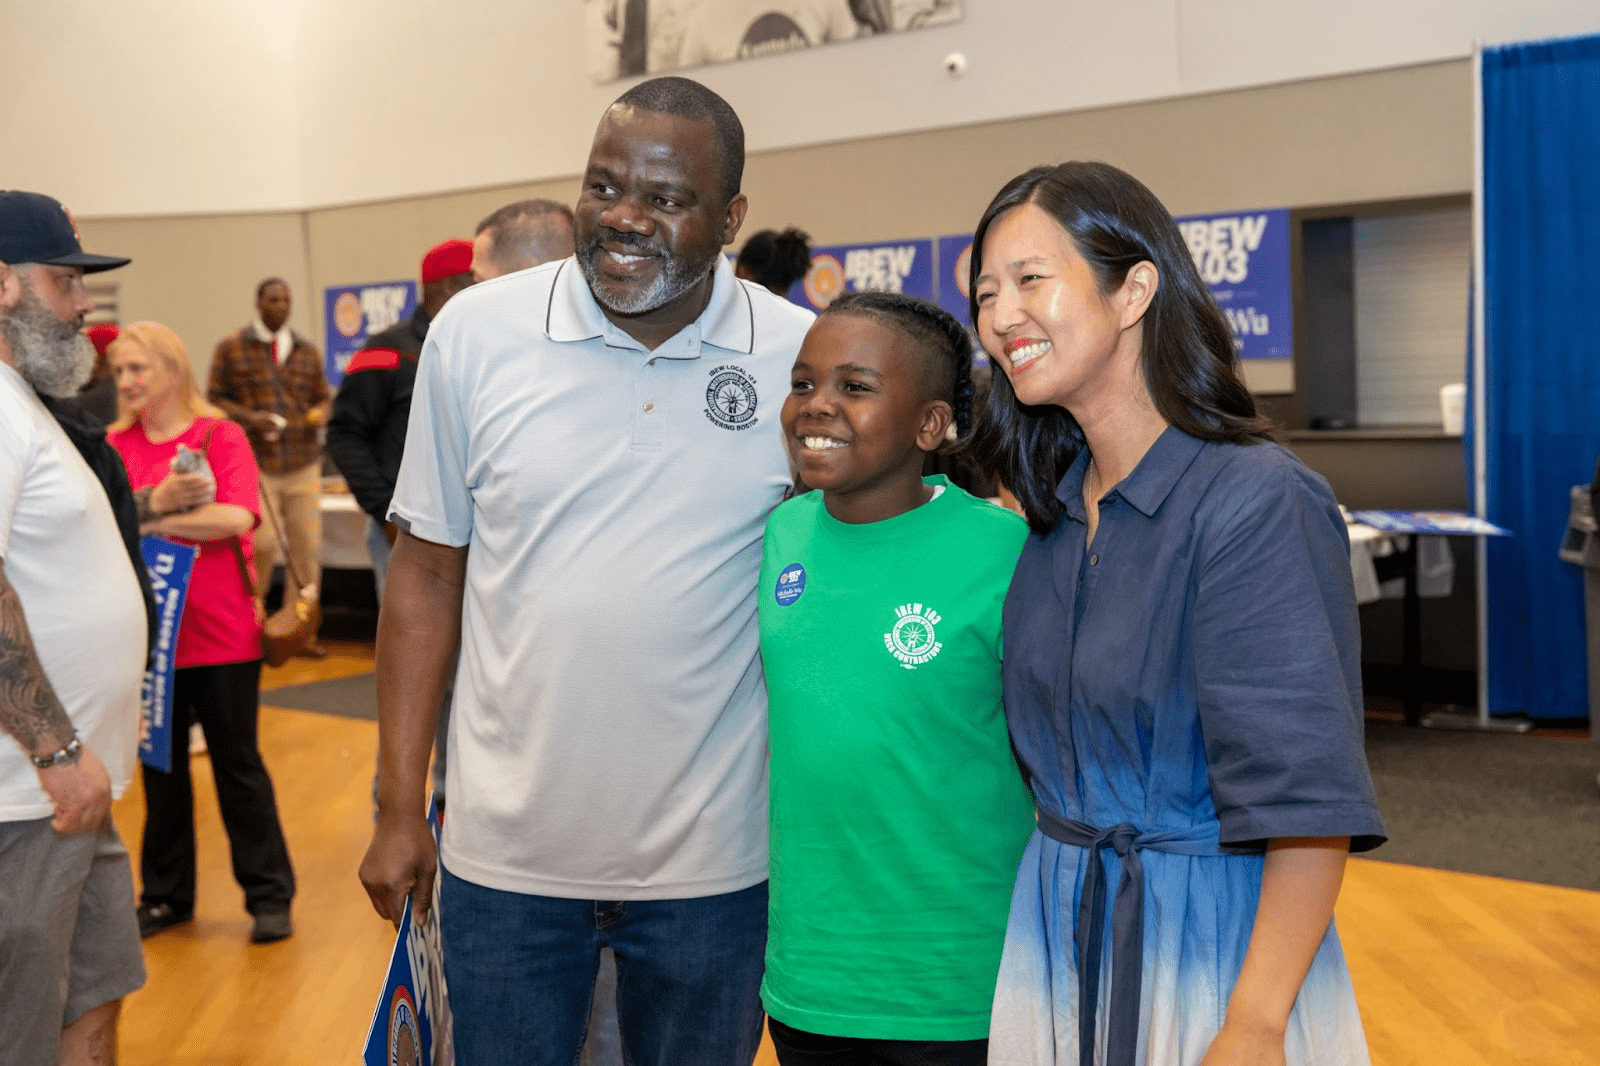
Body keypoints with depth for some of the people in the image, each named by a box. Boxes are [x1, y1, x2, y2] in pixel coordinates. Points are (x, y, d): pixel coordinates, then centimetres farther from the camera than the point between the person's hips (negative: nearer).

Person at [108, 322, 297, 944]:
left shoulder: (221, 436, -5)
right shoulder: (117, 445, 4)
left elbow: (238, 517, -18)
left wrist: (149, 518, -18)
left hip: (223, 632, -3)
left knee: (237, 763, 6)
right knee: (161, 767, 13)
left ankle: (269, 895, 16)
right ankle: (165, 896, 26)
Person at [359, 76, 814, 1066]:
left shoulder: (803, 359, -6)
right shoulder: (475, 333, -4)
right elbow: (427, 574, 2)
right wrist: (399, 808, 2)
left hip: (712, 862, 0)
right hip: (505, 853, 0)